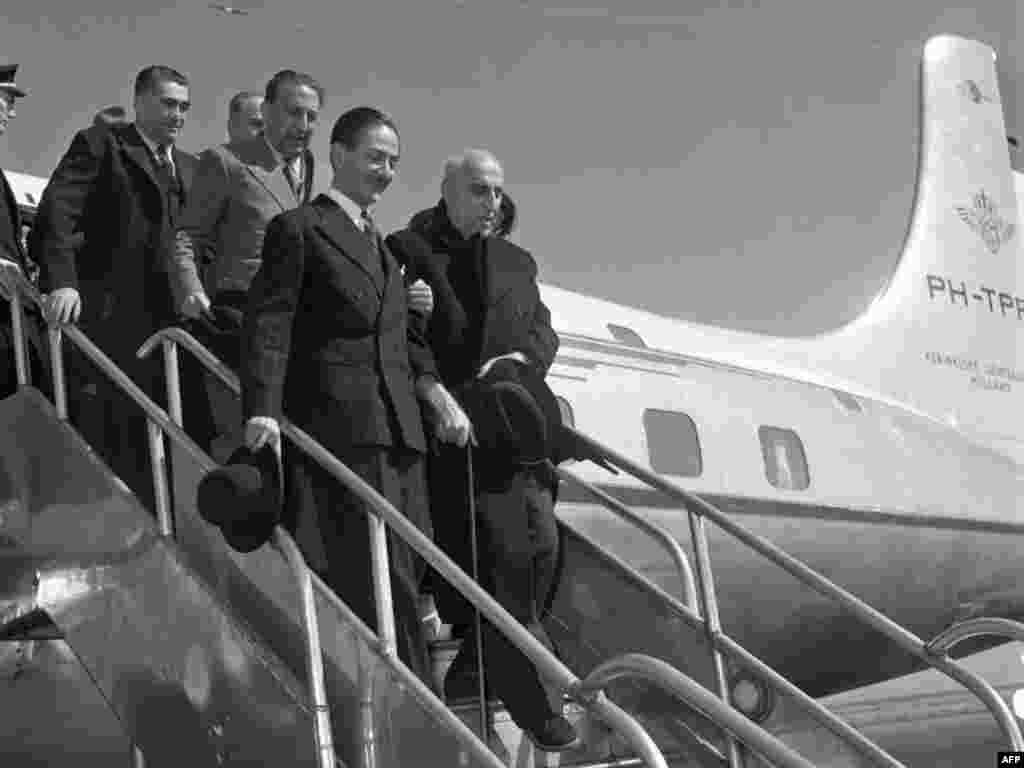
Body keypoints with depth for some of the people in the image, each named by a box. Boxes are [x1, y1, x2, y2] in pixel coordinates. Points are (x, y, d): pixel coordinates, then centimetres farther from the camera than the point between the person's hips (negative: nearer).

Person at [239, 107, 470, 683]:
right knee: (379, 581, -11)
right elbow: (270, 324, -7)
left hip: (399, 428, 7)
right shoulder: (299, 228, 3)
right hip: (338, 424, -7)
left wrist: (439, 397, 8)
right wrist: (264, 410, -20)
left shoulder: (383, 246, 26)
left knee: (404, 576, 4)